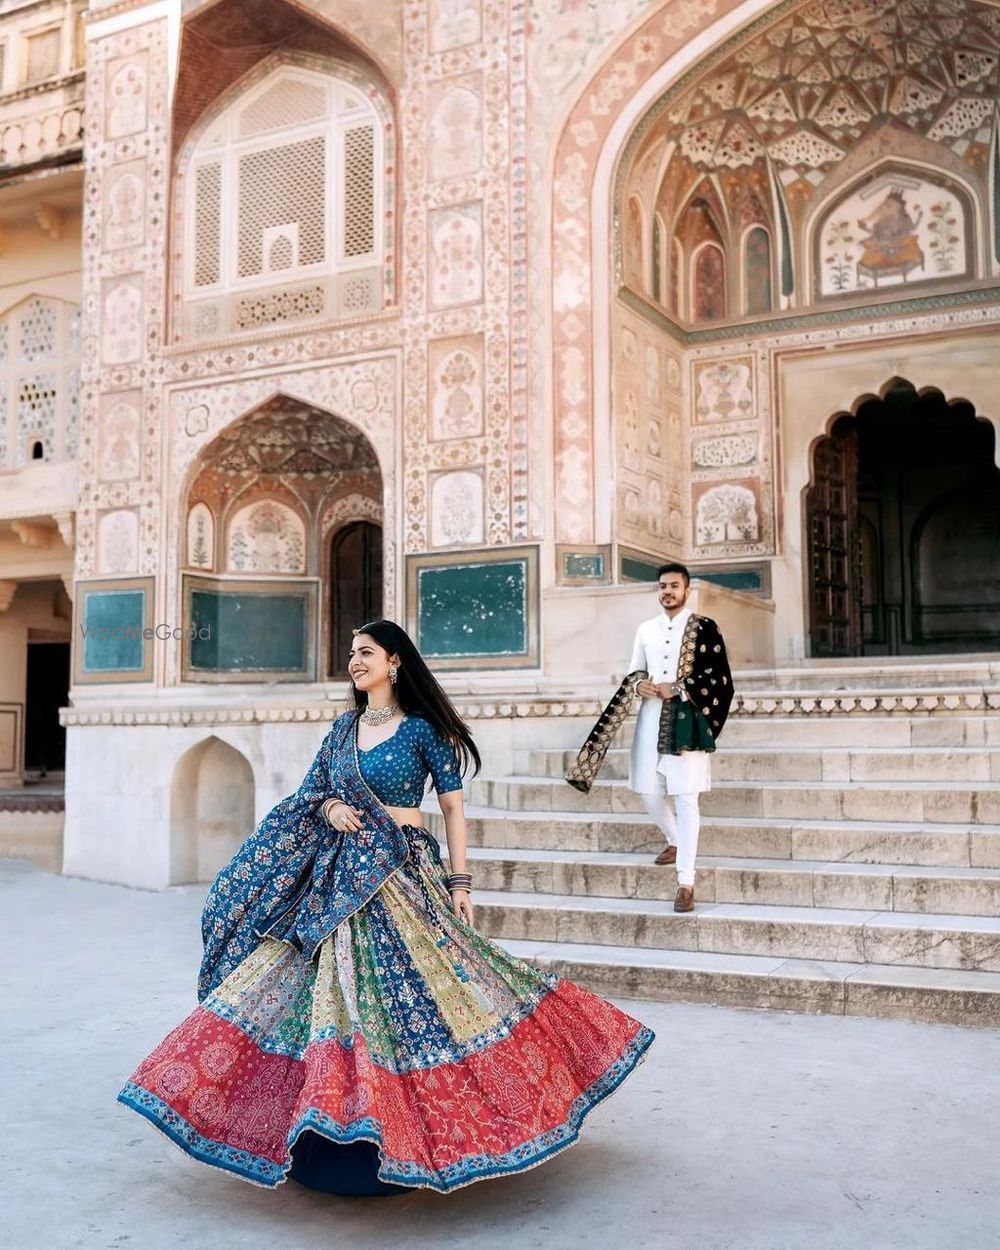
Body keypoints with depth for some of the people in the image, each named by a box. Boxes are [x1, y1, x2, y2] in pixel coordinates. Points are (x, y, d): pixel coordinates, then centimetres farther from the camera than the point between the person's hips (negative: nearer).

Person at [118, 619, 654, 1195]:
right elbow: (312, 792, 17)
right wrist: (329, 808, -6)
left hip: (402, 873, -6)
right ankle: (341, 1120, 16)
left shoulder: (422, 728, -5)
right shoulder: (344, 727, 12)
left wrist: (460, 882, -8)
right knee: (333, 988, 5)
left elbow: (454, 806, -4)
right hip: (339, 874, 6)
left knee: (409, 987, -7)